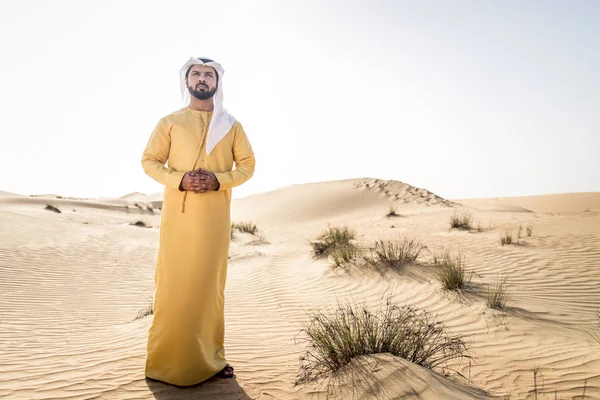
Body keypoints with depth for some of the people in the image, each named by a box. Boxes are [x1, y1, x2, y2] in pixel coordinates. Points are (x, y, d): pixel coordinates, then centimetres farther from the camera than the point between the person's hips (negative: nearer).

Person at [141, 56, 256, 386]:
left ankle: (210, 357, 16)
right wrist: (178, 179, -13)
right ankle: (168, 360, 12)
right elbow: (149, 160, 6)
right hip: (178, 213, -1)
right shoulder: (170, 122, 7)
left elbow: (247, 164, 8)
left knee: (211, 282, 5)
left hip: (215, 215, 1)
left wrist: (219, 180, -10)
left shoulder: (231, 125, 11)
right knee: (174, 281, -1)